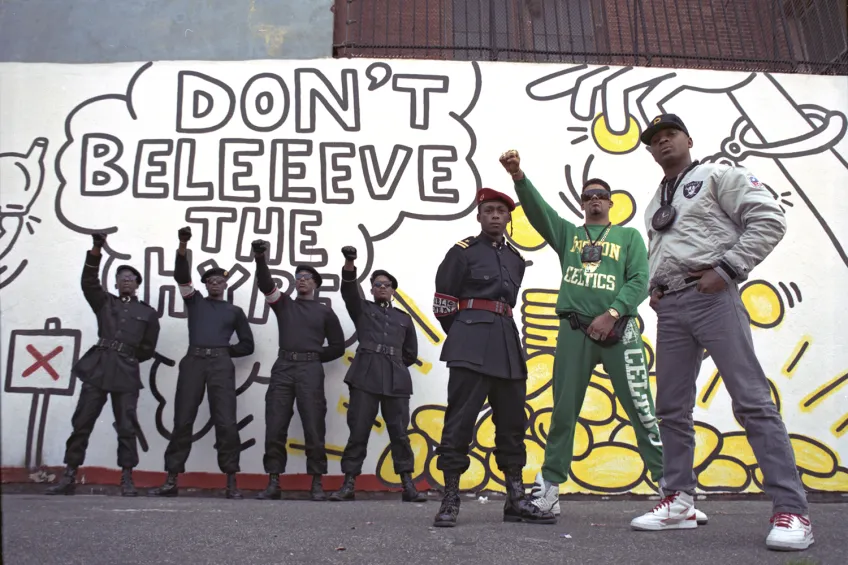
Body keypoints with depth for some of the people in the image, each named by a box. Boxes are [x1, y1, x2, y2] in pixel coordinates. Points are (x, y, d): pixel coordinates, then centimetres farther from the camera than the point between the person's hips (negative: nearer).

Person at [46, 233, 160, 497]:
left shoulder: (148, 313, 11)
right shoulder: (104, 302, 14)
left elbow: (148, 348, 11)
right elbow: (89, 282, -4)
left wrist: (126, 358, 6)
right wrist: (96, 249, -14)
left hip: (127, 372, -1)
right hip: (97, 367, 1)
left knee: (126, 426, -2)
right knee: (82, 421, 0)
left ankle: (127, 479, 3)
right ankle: (69, 477, 6)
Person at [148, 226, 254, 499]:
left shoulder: (235, 311, 18)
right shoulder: (195, 301, 20)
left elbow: (247, 344, 17)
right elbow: (181, 276, 4)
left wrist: (224, 351, 5)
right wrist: (183, 246, -8)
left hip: (221, 365, -1)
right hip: (193, 362, 1)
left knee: (226, 422, -7)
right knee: (182, 420, -1)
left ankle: (231, 483, -4)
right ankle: (171, 481, 4)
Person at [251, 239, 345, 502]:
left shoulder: (325, 312, 12)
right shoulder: (284, 304, 17)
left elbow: (338, 347, 12)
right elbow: (266, 284, -2)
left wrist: (313, 357, 5)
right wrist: (260, 259, -17)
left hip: (311, 370, -2)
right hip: (282, 368, 2)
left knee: (314, 428, -4)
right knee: (275, 428, -2)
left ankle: (317, 484, 1)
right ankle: (273, 483, 4)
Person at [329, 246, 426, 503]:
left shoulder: (403, 318, 21)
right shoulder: (362, 309, 16)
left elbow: (411, 353, 23)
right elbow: (349, 290, -4)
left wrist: (394, 365, 12)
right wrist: (349, 264, -20)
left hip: (396, 379, 2)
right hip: (365, 376, -2)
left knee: (399, 432, 0)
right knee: (358, 431, -3)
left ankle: (408, 486, 3)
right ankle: (348, 484, 2)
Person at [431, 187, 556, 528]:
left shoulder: (516, 259, 18)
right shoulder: (462, 252, 2)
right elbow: (443, 304, 2)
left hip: (507, 344, 6)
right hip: (472, 346, -6)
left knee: (513, 422, 7)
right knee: (460, 420, -7)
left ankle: (516, 500, 14)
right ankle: (450, 501, -1)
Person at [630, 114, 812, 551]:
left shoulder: (718, 176, 5)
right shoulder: (655, 204, 25)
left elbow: (769, 220, -6)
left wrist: (727, 268, -13)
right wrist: (653, 288, 10)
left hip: (712, 297, -7)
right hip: (669, 308, 7)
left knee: (752, 400, -11)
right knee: (671, 408, 6)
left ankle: (791, 511, -7)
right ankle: (679, 502, 15)